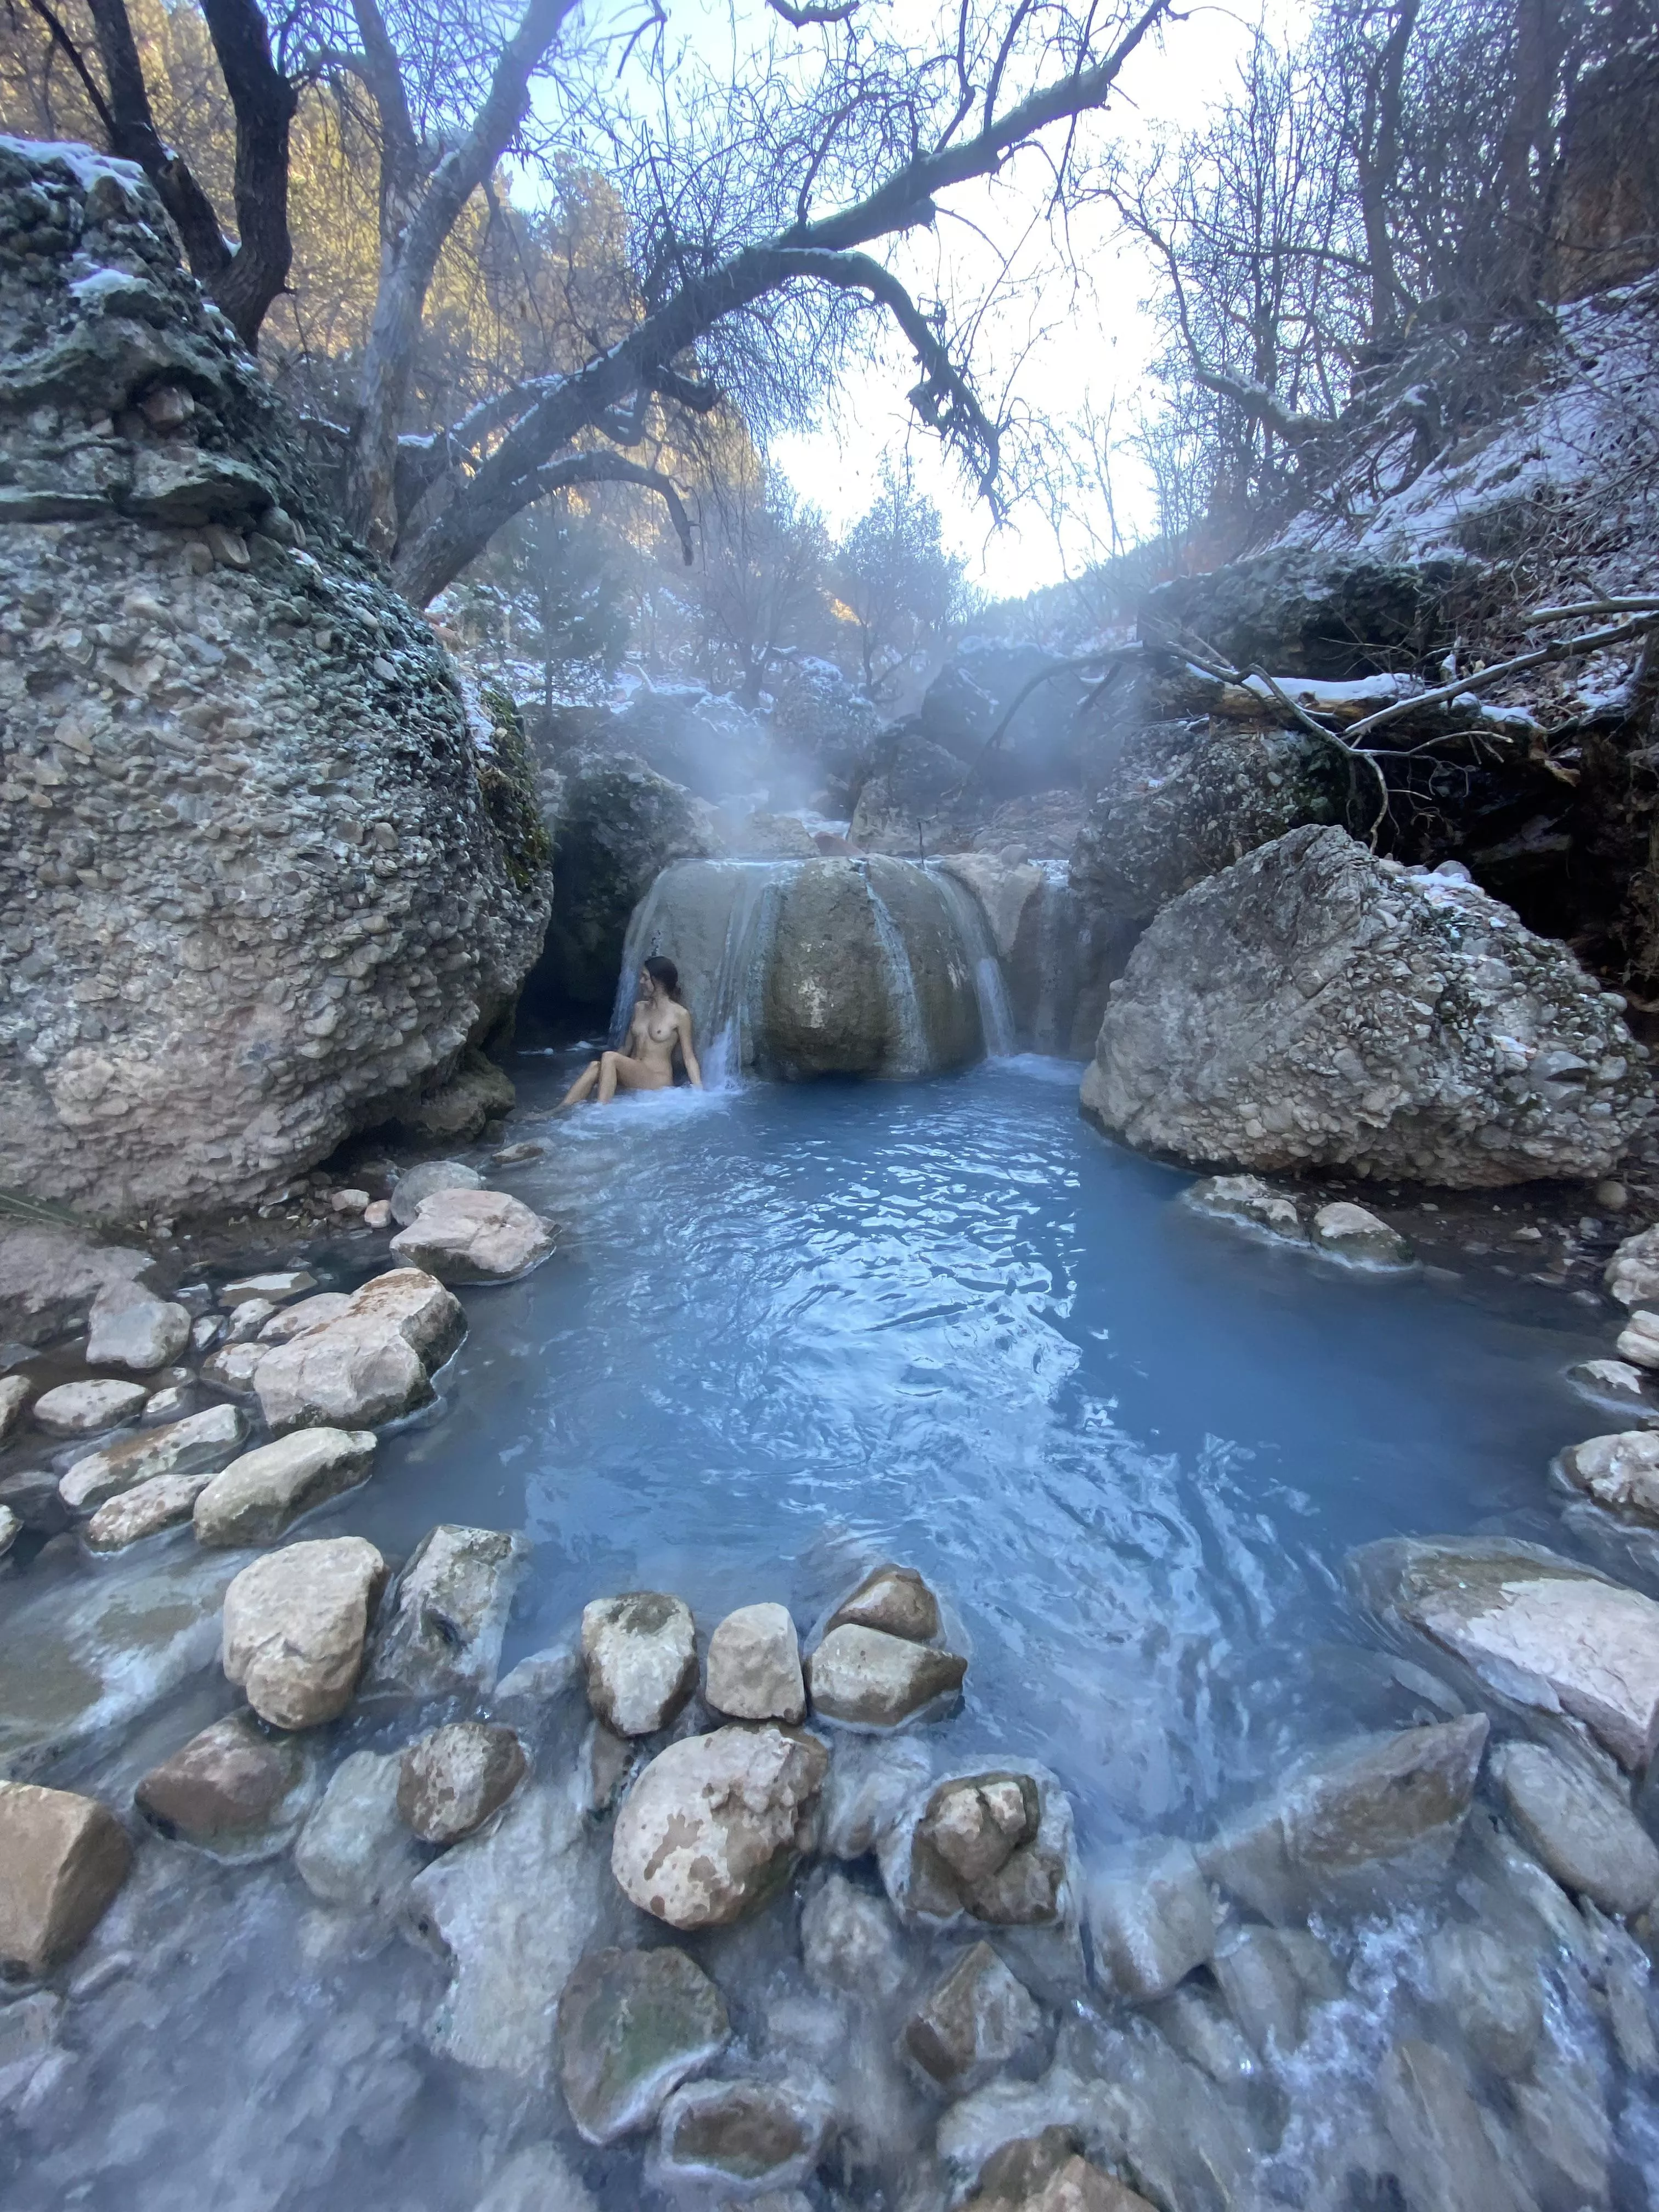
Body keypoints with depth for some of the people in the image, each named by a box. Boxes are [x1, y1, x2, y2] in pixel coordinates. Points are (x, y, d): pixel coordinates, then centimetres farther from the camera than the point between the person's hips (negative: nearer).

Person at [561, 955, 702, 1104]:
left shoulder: (680, 1015, -6)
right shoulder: (639, 1008, 12)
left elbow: (689, 1058, -5)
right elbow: (628, 1048, 18)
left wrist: (699, 1092, -15)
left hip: (658, 1082, -6)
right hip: (632, 1076, 6)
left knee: (609, 1057, -28)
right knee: (595, 1066, -25)